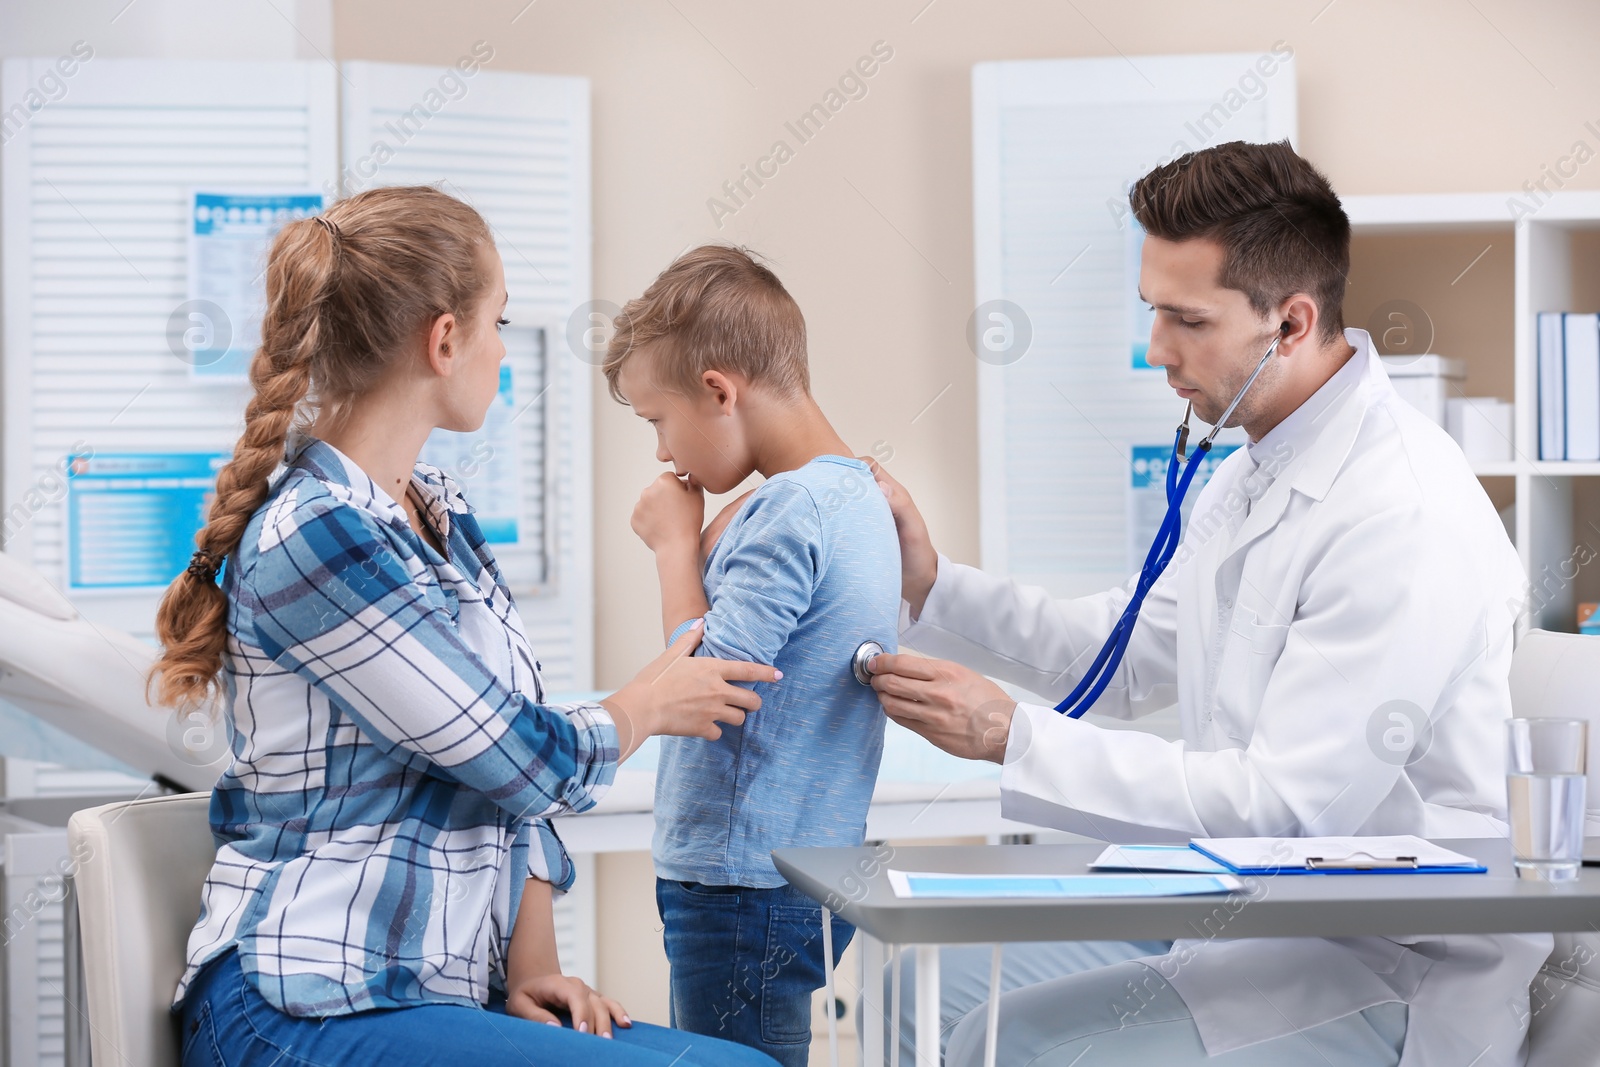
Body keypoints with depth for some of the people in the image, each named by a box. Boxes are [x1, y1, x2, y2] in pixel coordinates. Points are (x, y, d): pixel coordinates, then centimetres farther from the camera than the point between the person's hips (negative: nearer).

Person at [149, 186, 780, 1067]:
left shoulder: (438, 514, 14)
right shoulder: (312, 536, -16)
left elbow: (510, 775, 15)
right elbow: (525, 756, -12)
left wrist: (533, 968, 2)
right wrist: (650, 705, 8)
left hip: (442, 994, 8)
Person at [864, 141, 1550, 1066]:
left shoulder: (1405, 521, -23)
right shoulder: (1255, 472, 10)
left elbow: (1288, 806, -26)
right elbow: (1135, 654, 21)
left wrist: (1014, 737, -26)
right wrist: (933, 585, 8)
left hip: (1394, 971, -10)